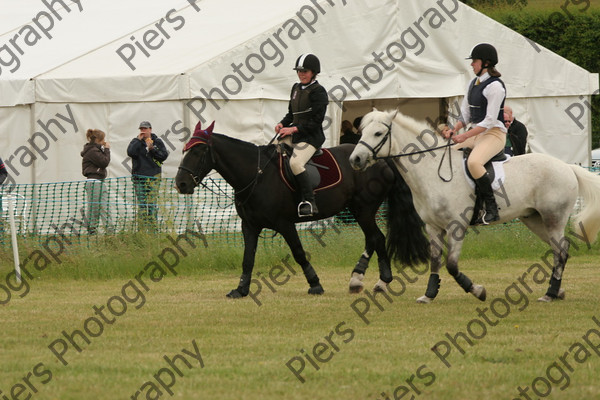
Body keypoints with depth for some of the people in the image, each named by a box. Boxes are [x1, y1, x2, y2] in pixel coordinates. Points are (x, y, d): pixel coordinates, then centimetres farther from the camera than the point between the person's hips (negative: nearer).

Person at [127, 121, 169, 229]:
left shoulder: (157, 141, 8)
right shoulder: (135, 141, 9)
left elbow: (164, 155, 0)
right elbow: (130, 152, -9)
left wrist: (152, 149, -11)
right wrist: (138, 140, -9)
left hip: (153, 176, -1)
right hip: (138, 175, 1)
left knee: (152, 202, -7)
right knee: (141, 203, 0)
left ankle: (153, 227, -6)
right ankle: (142, 226, 2)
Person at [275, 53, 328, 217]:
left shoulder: (318, 92, -10)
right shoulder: (296, 88, 15)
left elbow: (316, 122, -15)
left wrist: (294, 129, -19)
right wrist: (282, 124, 3)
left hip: (311, 136, -9)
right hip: (293, 135, 9)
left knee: (295, 162, -31)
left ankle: (309, 202, -28)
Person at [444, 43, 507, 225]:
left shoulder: (495, 86, -13)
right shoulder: (473, 84, 16)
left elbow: (490, 121, -18)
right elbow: (466, 114, 20)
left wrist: (465, 136, -21)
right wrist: (454, 130, 1)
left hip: (493, 134, -10)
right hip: (475, 134, 10)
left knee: (473, 162, -35)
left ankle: (491, 208, -28)